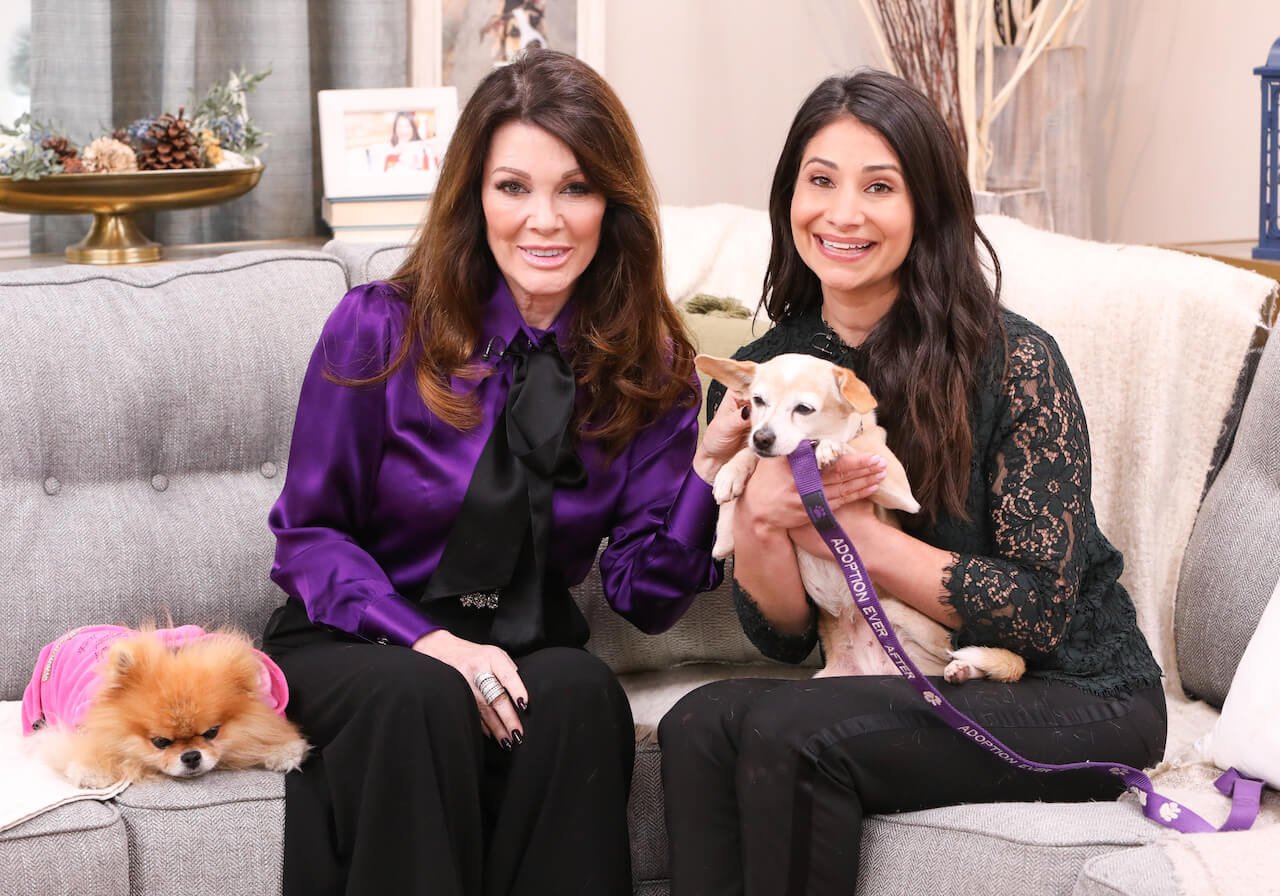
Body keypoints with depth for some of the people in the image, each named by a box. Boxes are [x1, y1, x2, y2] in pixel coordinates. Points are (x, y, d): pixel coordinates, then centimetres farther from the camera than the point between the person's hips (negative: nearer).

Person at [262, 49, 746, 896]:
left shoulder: (649, 365, 0)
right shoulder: (382, 327, -7)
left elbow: (644, 596, -2)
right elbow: (310, 532, -3)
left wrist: (709, 466, -20)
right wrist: (430, 643, -20)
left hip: (527, 653, 2)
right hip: (354, 646, -2)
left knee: (582, 692, -32)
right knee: (423, 699, -35)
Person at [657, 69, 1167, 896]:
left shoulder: (1014, 360, -13)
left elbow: (1042, 611, -14)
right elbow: (784, 635, 3)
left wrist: (857, 535, -18)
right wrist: (760, 518, -18)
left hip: (1076, 698, -5)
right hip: (906, 693, 5)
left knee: (786, 734, -27)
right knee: (699, 724, -23)